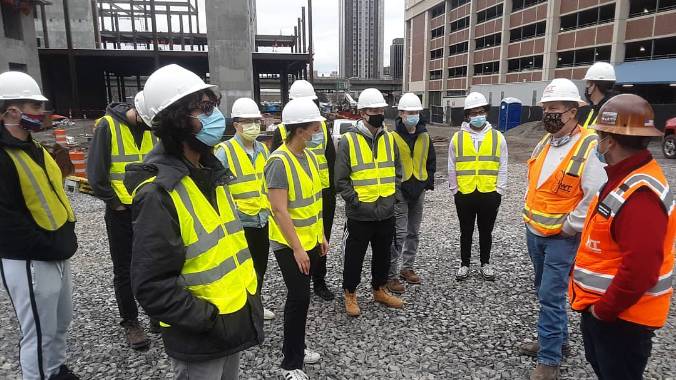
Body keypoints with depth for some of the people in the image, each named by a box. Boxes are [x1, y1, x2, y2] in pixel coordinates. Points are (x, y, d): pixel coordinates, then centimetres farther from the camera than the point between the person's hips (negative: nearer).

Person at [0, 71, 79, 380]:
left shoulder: (32, 147, 12)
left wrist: (66, 237, 9)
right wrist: (52, 247, -18)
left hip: (58, 254, 10)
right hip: (29, 262, -9)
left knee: (61, 322, 23)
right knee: (39, 333, 6)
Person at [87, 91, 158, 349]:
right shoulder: (108, 126, -12)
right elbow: (96, 172, -12)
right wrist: (114, 202, -9)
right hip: (121, 212, -4)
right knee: (124, 270, 7)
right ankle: (130, 323, 21)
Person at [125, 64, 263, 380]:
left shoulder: (210, 171, 4)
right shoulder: (158, 193, -23)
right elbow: (152, 286, -24)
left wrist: (249, 294, 13)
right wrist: (210, 320, -21)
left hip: (235, 320, 8)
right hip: (198, 341, -8)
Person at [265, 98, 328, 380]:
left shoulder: (309, 156, 5)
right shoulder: (279, 161, -21)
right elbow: (280, 211, -22)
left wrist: (320, 235, 13)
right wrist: (297, 248, -19)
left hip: (310, 240, 7)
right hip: (289, 245, -7)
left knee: (300, 297, 17)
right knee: (299, 299, -1)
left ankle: (296, 349, 34)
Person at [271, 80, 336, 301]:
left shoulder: (322, 127, 6)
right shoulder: (282, 131, -5)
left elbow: (331, 159, 11)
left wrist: (333, 188, 8)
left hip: (323, 194, 3)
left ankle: (319, 282, 30)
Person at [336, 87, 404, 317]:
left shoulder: (389, 139, 6)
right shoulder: (348, 141, -10)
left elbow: (397, 171, 15)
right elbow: (341, 180, -10)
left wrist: (395, 196, 5)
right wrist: (356, 201, -15)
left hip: (386, 212, 5)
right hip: (360, 214, -5)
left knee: (383, 254, 19)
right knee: (354, 256, 8)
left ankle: (379, 290, 39)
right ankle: (350, 294, 28)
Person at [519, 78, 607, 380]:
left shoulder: (589, 147, -17)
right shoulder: (544, 143, 7)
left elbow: (596, 196, -21)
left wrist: (569, 227, -15)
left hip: (562, 237, -8)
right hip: (534, 232, 8)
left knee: (551, 296, -3)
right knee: (544, 291, 19)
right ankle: (558, 339, 39)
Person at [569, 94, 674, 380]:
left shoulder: (640, 193, -29)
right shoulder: (625, 177, 6)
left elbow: (640, 270, -34)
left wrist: (604, 309, -20)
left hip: (622, 316, -10)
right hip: (599, 305, 10)